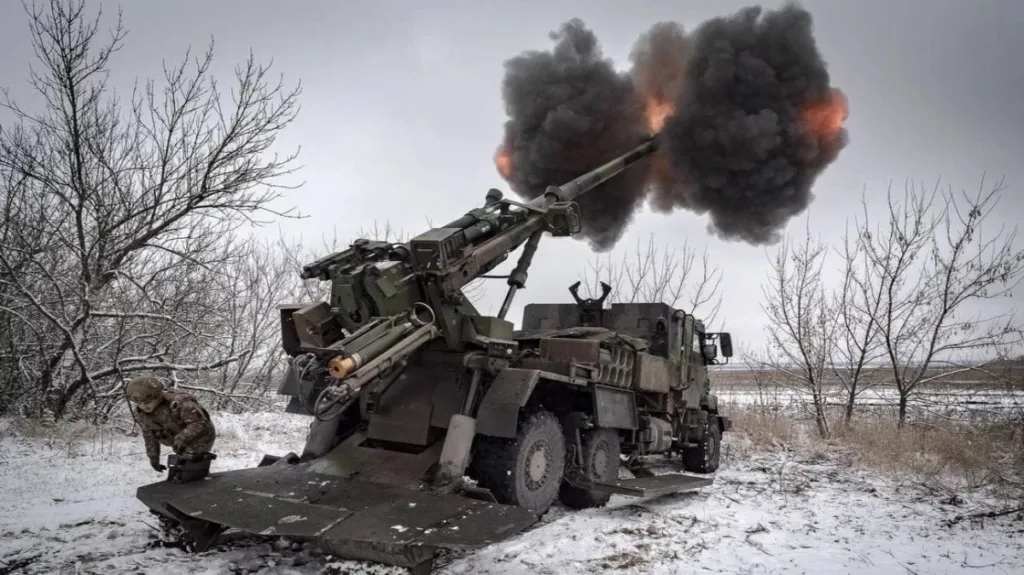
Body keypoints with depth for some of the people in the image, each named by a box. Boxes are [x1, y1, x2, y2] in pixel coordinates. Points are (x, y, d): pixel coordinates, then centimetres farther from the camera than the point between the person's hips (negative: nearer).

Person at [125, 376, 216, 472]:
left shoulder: (176, 403, -35)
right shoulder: (140, 412, -9)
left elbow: (200, 422, -32)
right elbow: (149, 435, 6)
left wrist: (182, 437, -44)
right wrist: (153, 457, 10)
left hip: (199, 439, -8)